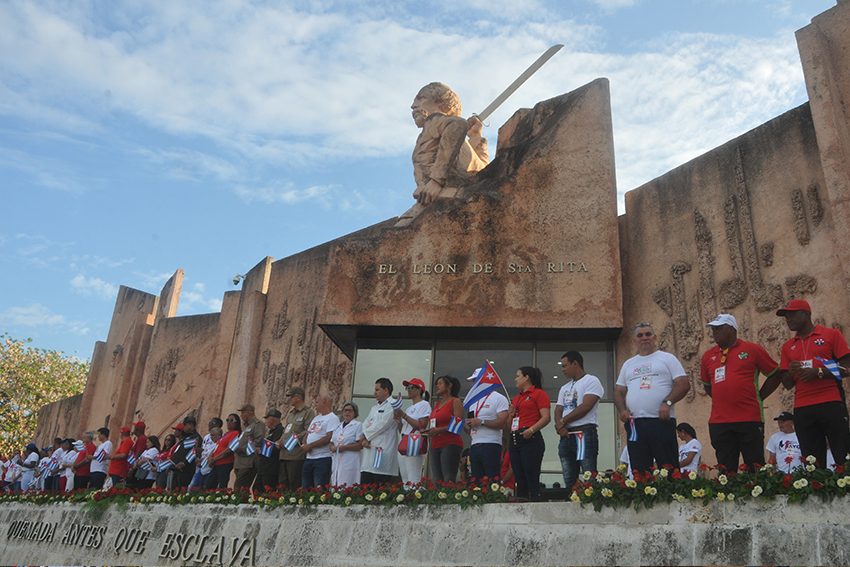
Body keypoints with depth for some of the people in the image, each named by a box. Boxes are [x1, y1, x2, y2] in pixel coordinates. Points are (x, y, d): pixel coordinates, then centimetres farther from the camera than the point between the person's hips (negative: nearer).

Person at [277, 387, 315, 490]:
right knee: (282, 484, 8)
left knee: (295, 486, -6)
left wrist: (289, 441, -16)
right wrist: (280, 441, 10)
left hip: (297, 455, -8)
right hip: (284, 454, 9)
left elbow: (308, 432, -15)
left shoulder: (308, 412, -5)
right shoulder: (291, 412, 22)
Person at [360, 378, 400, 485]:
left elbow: (382, 425, -12)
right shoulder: (374, 408, 25)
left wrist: (365, 436, -3)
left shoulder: (392, 406, -3)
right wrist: (363, 439, -3)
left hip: (383, 451, -8)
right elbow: (366, 424, 17)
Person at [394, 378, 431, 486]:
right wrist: (398, 421, 3)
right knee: (404, 481, 4)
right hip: (404, 445, 9)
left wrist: (404, 415, -12)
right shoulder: (409, 408, 25)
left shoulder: (424, 404, 0)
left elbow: (422, 426, -13)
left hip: (416, 444, -9)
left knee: (413, 481, -16)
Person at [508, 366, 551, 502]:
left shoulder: (539, 394, 1)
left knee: (532, 480, -10)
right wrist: (511, 415, 7)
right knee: (520, 481, 5)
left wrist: (531, 430, -22)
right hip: (515, 439, 8)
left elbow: (546, 417, -10)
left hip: (530, 439, -7)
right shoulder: (516, 398, 23)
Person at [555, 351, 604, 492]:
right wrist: (559, 424, -6)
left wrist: (563, 421, -6)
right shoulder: (564, 388, 25)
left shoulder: (591, 381, 0)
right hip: (566, 436, 7)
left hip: (585, 434, -7)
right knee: (569, 479, 5)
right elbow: (558, 410, 17)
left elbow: (586, 407, -12)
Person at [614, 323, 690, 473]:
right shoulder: (628, 364, 22)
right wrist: (622, 410, 4)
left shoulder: (667, 358, 8)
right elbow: (619, 391, 23)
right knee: (639, 471, 5)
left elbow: (684, 384, -1)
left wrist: (667, 402, -15)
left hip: (662, 421, -4)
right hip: (634, 424, 4)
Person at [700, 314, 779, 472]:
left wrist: (758, 397, 4)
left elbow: (775, 375, 9)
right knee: (726, 471, 6)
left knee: (755, 470, 0)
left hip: (749, 419, -3)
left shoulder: (753, 350, 3)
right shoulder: (708, 356, 13)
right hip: (719, 421, 4)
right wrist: (721, 400, 13)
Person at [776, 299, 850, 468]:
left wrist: (818, 372, -14)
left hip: (831, 404, -4)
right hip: (802, 409, 4)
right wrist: (791, 372, -5)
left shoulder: (831, 334, 7)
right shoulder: (788, 346, 18)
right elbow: (787, 384, 16)